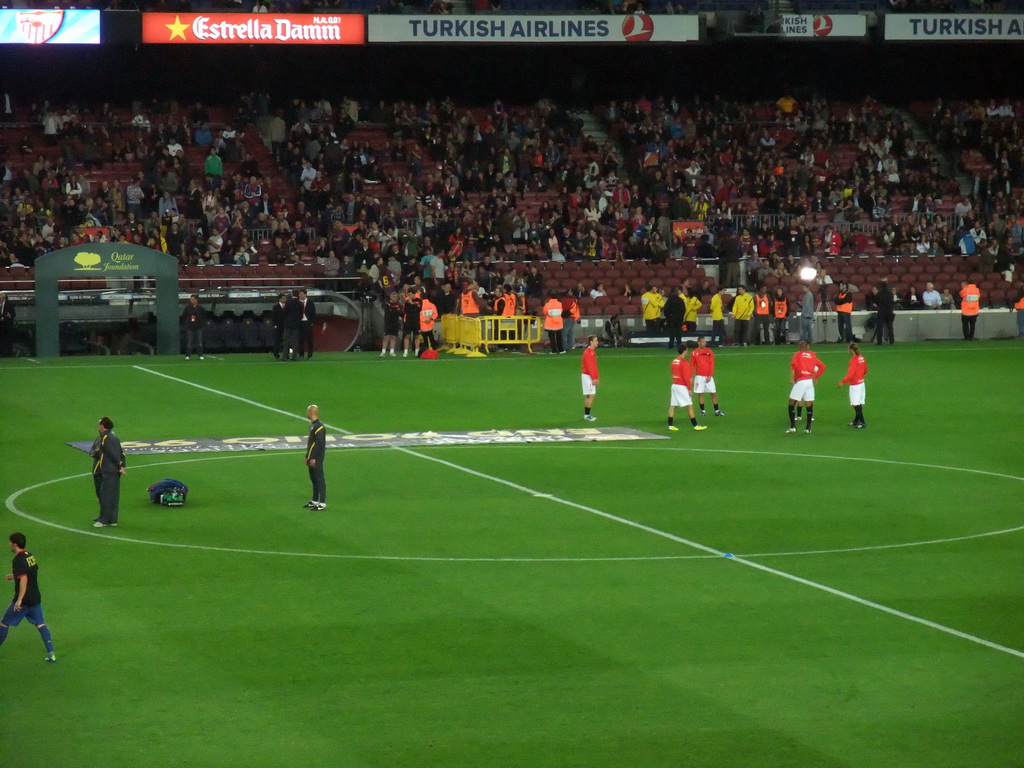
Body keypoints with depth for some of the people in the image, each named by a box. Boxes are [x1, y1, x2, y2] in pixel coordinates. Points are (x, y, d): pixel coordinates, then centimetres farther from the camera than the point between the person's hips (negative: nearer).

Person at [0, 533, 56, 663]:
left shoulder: (18, 560, -17)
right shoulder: (30, 555, 9)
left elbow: (23, 580, -26)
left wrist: (19, 600, -29)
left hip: (23, 599, -8)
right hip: (35, 597, 8)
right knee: (40, 624, 9)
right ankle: (51, 654, 1)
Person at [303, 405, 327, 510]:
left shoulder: (319, 426, -17)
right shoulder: (312, 425, 13)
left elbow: (319, 444, -21)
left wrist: (313, 458, -22)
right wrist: (307, 457, 20)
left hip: (317, 459, -10)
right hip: (312, 458, 10)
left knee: (319, 480, -5)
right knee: (314, 480, 16)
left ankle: (322, 503, -2)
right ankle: (314, 501, 25)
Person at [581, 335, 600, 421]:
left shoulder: (593, 352, 15)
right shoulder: (588, 352, -16)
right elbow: (589, 366, -20)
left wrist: (595, 378, 16)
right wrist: (594, 378, -21)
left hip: (591, 376, 10)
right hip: (588, 376, -10)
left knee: (589, 396, 10)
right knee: (590, 395, -10)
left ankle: (587, 414, 13)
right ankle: (587, 415, -8)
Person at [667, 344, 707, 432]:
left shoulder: (674, 361, 10)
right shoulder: (684, 362, -15)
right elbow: (686, 377, -18)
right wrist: (689, 389, -12)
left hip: (674, 385, 8)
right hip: (682, 387, -8)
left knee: (672, 406, 8)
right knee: (690, 406, -4)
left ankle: (670, 425, 8)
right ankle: (695, 426, -3)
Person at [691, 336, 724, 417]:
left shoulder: (709, 351, 1)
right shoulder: (694, 353, 1)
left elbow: (712, 364, 0)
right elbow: (692, 366, 4)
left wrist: (710, 376, -8)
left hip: (708, 376, 1)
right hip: (699, 376, -1)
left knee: (714, 393, 1)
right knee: (700, 394, 1)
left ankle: (717, 411, 7)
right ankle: (702, 410, 12)